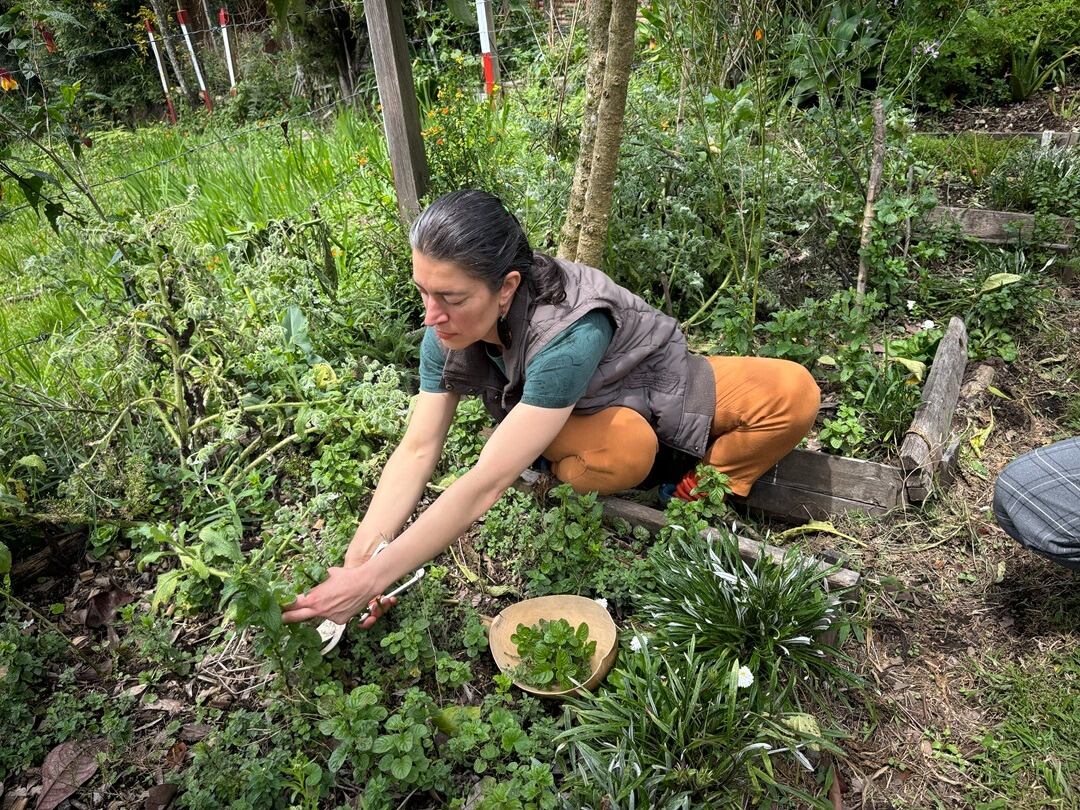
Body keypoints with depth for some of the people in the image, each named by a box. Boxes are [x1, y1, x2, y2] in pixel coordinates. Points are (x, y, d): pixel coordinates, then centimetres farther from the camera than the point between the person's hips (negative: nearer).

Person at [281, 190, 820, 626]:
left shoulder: (568, 332, -42)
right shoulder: (447, 332, -23)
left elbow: (484, 486, -45)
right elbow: (417, 451, -21)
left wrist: (371, 580, -43)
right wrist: (356, 562, -30)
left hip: (655, 385, -1)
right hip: (580, 420, 2)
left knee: (794, 393, -24)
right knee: (623, 451, -36)